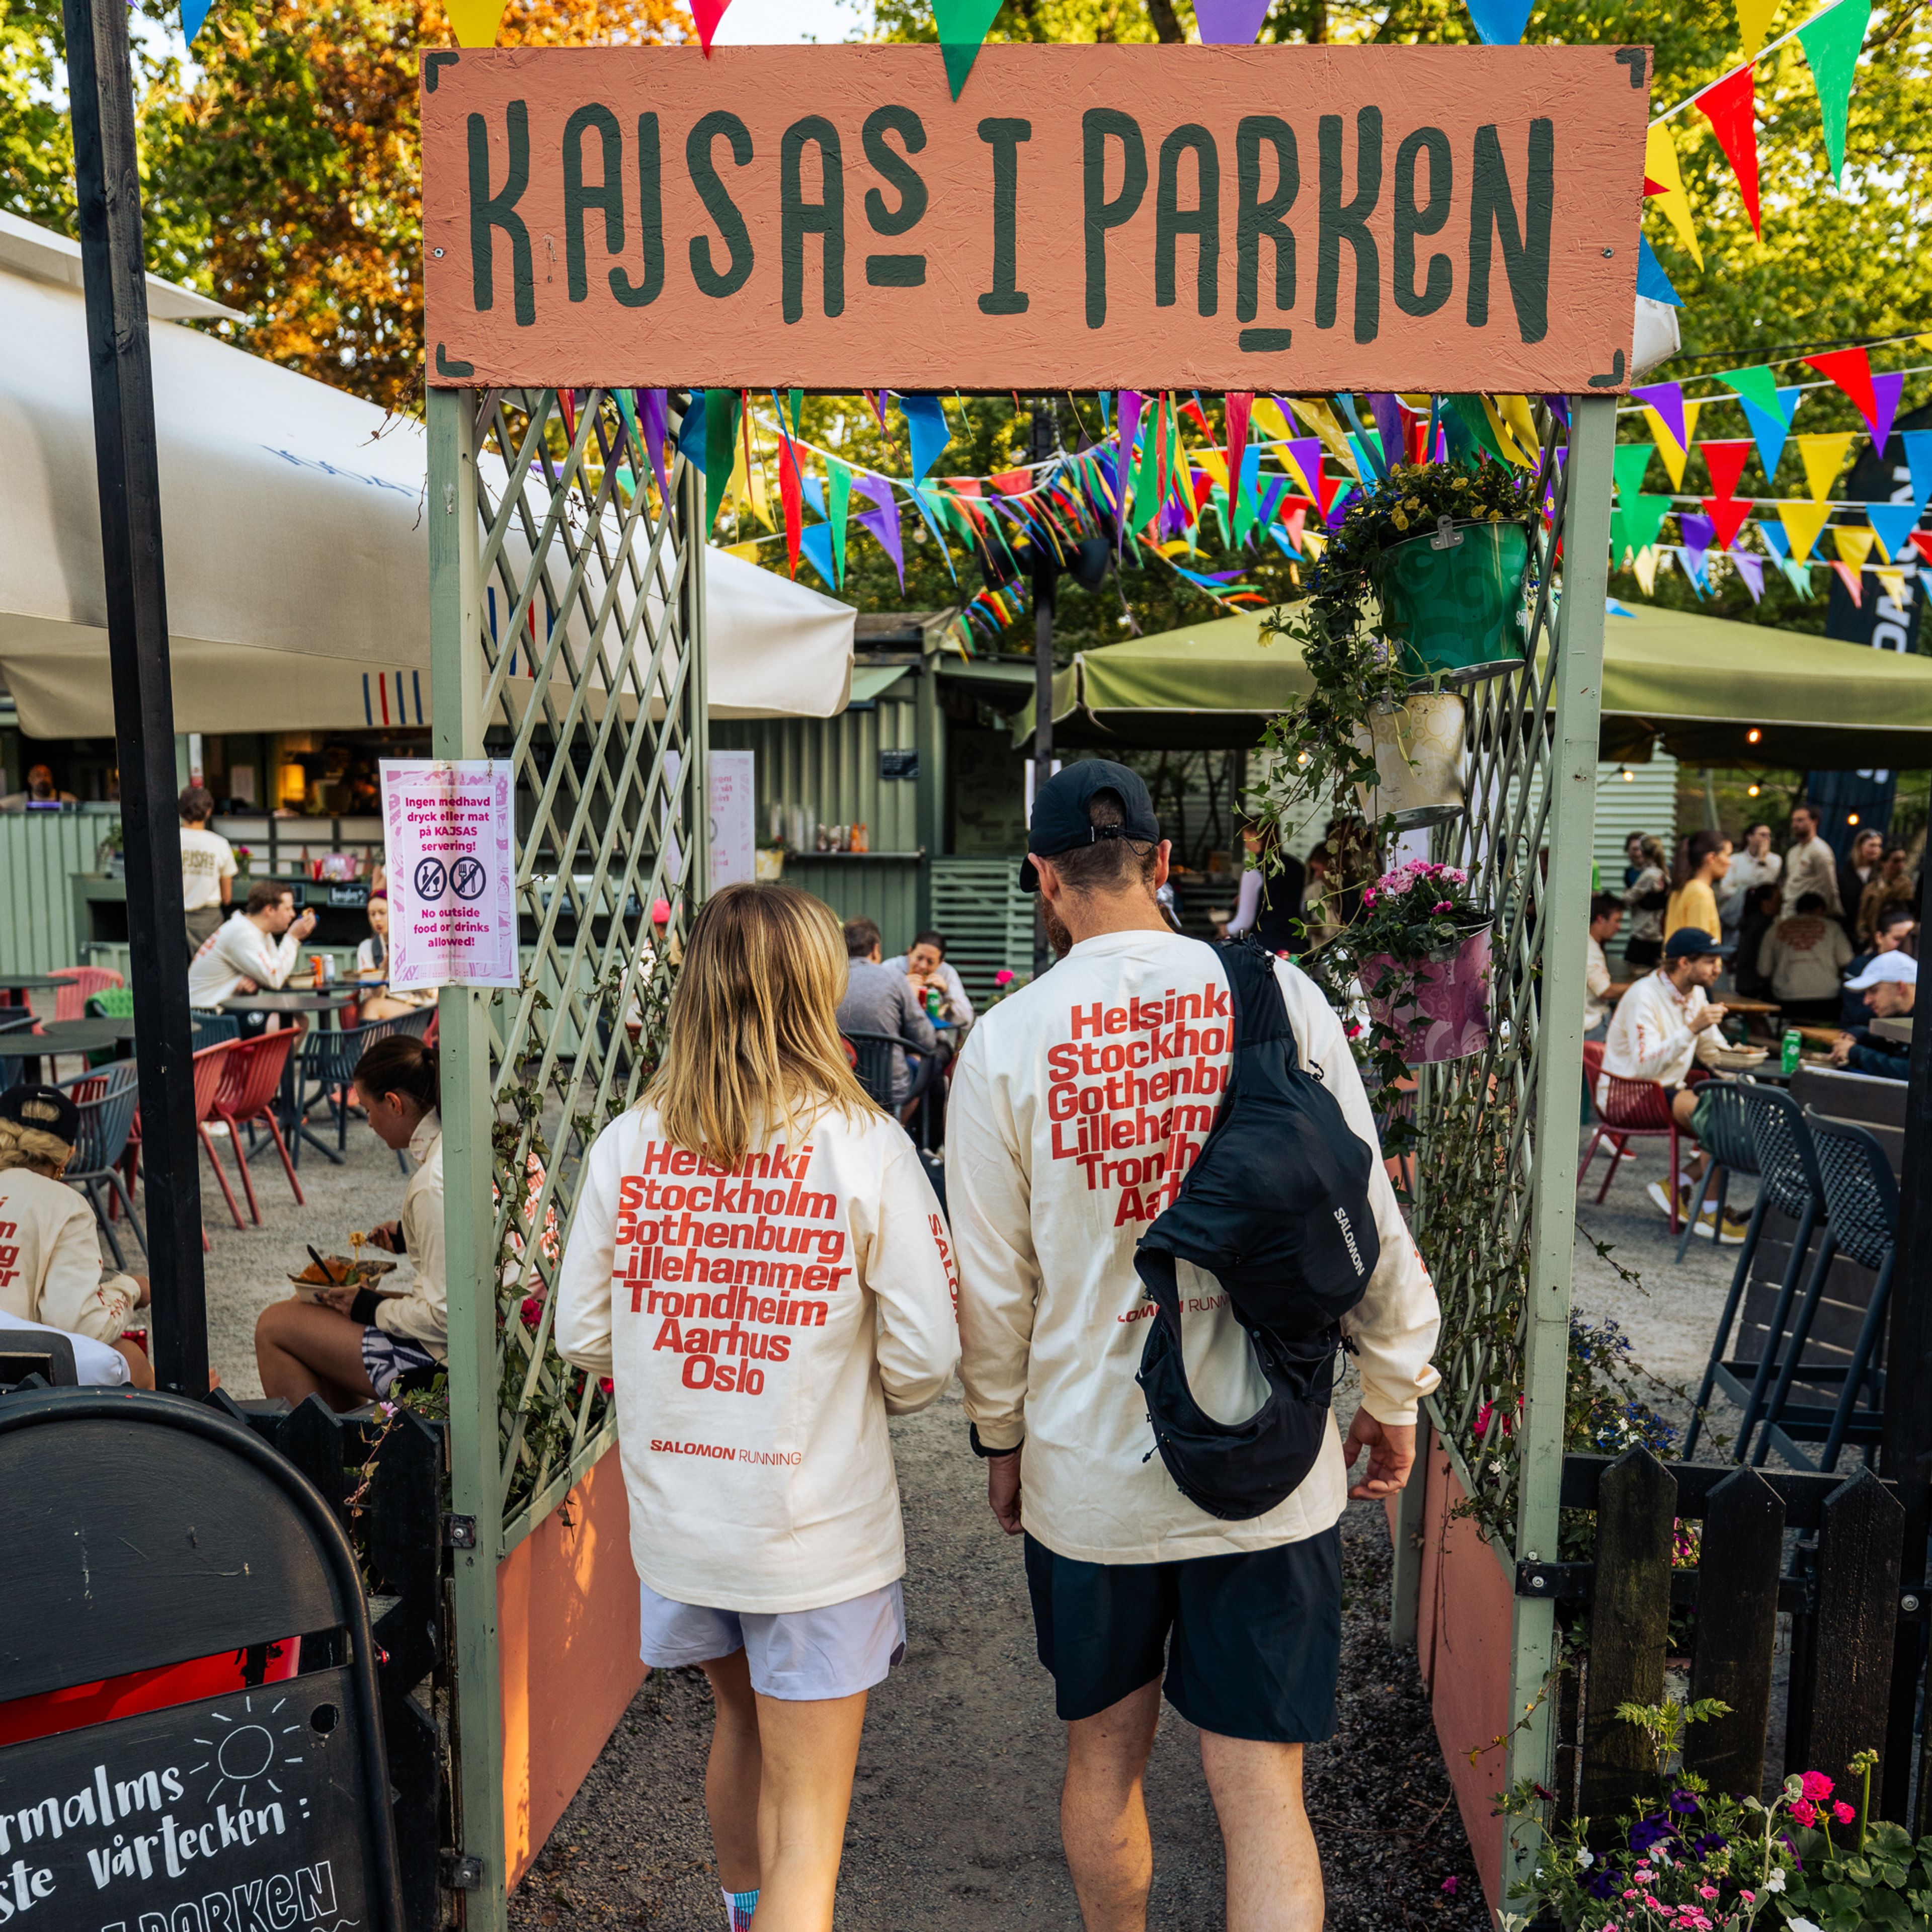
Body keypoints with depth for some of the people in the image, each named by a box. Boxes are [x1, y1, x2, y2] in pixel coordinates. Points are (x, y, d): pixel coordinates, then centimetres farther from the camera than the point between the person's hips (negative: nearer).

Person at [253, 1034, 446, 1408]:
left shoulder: (432, 1184, -27)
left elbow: (441, 1316, -23)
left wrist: (369, 1307, -9)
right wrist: (407, 1236, 8)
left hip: (441, 1360, -9)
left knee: (274, 1324, 3)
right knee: (308, 1306, 23)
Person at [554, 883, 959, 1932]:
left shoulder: (625, 1145, -7)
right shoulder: (865, 1147, -16)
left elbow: (582, 1337, 0)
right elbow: (926, 1357, -14)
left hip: (674, 1520, 5)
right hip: (818, 1530, -4)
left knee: (740, 1717, 31)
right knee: (806, 1823, 10)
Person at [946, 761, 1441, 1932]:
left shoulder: (1006, 1040, -8)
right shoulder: (1276, 995, -7)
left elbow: (994, 1284, -2)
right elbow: (1367, 1224, -3)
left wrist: (1002, 1435, 14)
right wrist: (1395, 1398, 11)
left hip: (1087, 1469, 1)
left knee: (1105, 1759, 22)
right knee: (1263, 1795, 11)